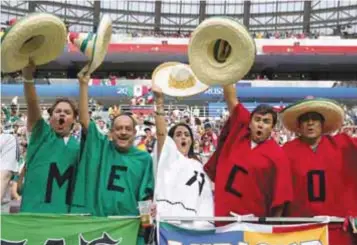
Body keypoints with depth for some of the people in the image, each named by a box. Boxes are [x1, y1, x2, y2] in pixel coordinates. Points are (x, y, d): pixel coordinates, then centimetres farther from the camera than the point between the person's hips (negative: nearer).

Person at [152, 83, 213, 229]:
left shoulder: (198, 166, 26)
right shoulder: (167, 155, 13)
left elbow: (205, 199, 20)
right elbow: (161, 132, -6)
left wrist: (204, 224, 5)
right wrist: (159, 99, -15)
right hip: (165, 220, -4)